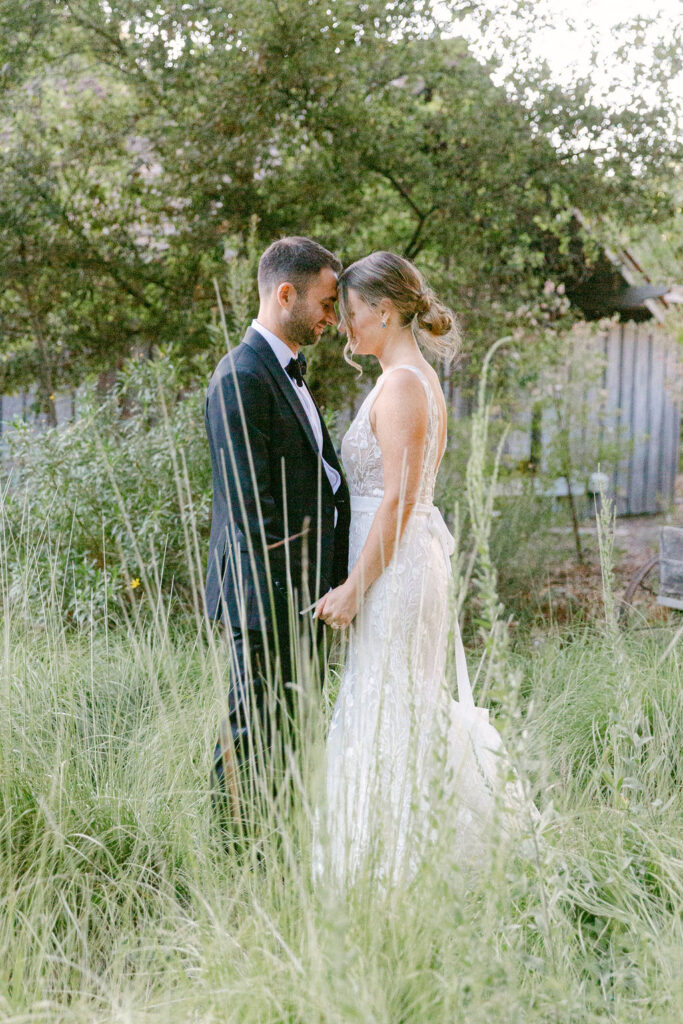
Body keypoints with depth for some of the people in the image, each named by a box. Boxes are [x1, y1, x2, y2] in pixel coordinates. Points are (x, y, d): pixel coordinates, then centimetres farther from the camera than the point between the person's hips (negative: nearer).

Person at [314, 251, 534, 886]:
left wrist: (354, 588, -19)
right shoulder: (418, 379, 14)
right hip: (413, 560, 10)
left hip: (392, 569, -10)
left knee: (385, 719, -2)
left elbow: (397, 501, -21)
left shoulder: (401, 385, -16)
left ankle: (385, 864, 7)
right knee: (415, 712, 15)